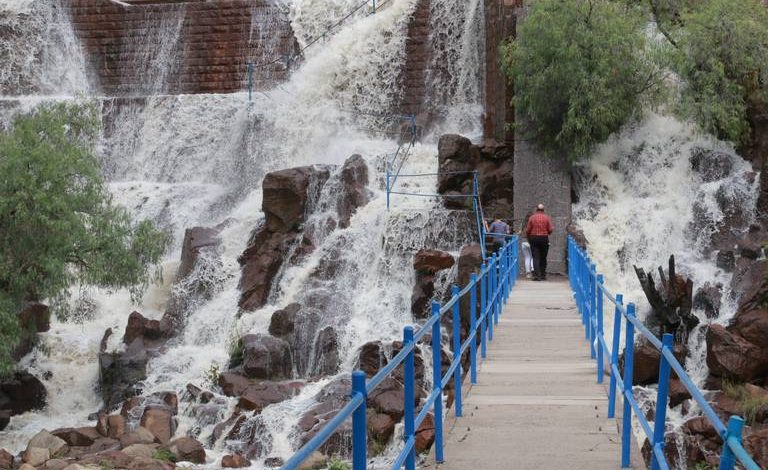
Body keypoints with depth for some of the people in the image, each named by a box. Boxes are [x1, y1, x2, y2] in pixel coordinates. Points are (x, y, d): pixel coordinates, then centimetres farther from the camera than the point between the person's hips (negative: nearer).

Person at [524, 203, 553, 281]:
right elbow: (550, 229, -3)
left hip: (534, 238, -1)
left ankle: (536, 274, -16)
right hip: (544, 238, 1)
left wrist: (529, 238, 15)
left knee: (535, 257, -3)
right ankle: (543, 275, 17)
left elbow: (527, 230, -1)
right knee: (543, 258, 11)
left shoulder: (532, 217, -1)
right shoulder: (547, 218, -1)